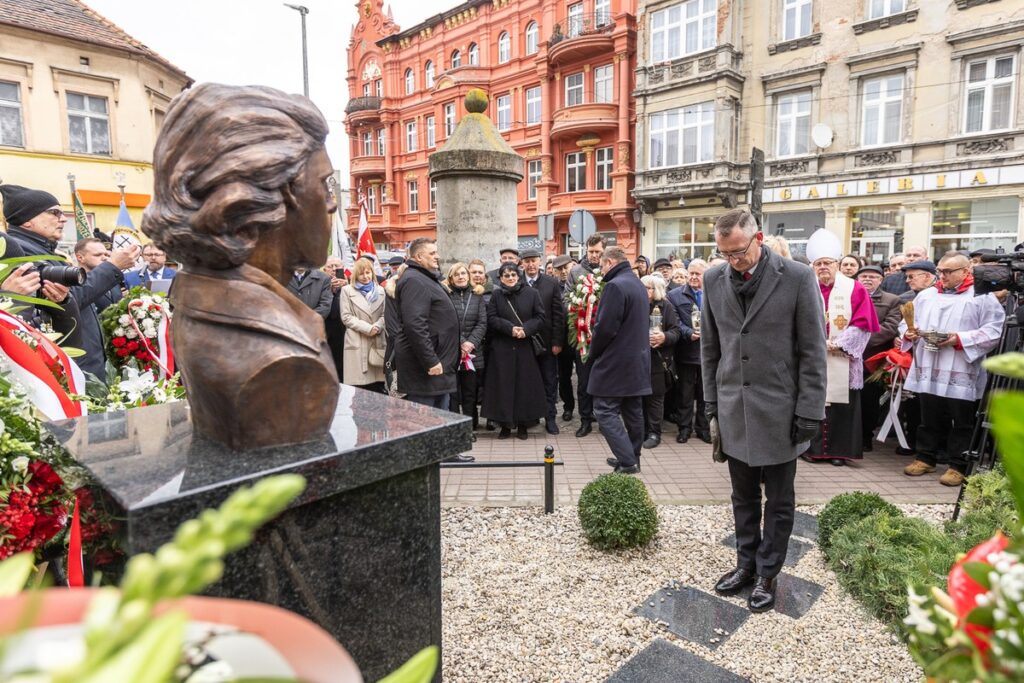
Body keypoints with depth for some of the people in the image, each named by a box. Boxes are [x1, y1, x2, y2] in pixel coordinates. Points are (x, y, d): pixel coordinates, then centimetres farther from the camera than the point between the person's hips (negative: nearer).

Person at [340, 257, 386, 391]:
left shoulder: (380, 290, 16)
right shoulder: (347, 290, 6)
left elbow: (384, 314, 10)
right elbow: (346, 317, -2)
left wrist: (377, 327, -12)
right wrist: (367, 328, -12)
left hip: (377, 343, 3)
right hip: (357, 343, -3)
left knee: (378, 387, 0)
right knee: (358, 389, -5)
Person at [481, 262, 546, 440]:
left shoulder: (532, 293, 3)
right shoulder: (496, 295, 4)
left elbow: (540, 317, 0)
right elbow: (491, 319, -2)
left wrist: (526, 329, -15)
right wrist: (510, 328, -15)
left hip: (525, 347, 0)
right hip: (501, 348, 0)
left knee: (525, 385, 2)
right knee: (503, 385, 1)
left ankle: (522, 424, 14)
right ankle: (505, 424, 12)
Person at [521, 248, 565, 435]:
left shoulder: (552, 284, 0)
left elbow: (558, 314, -2)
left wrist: (557, 342, -6)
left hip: (547, 341, 0)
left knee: (550, 381, 7)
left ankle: (550, 418, 17)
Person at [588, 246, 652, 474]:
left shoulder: (615, 286, -17)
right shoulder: (639, 285, 14)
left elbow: (605, 327, -21)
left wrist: (593, 354, -5)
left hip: (616, 362, -9)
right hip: (638, 360, 9)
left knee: (605, 411, -5)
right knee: (632, 411, 14)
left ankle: (627, 462, -8)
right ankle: (632, 459, 23)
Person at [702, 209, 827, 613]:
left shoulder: (797, 278, -10)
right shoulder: (714, 279, 2)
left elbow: (813, 350, -8)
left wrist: (809, 412, -10)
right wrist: (712, 401, 7)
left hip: (779, 410, -3)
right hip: (734, 409, 4)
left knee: (778, 500, 11)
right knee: (744, 496, 16)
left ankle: (767, 574, 27)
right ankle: (746, 563, 33)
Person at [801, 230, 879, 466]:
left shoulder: (855, 289, 2)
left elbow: (862, 324, -3)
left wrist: (838, 344, -12)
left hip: (842, 361, 0)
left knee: (841, 404, 4)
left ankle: (838, 450, 15)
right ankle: (813, 447, 15)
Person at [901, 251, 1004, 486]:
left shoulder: (983, 297, -1)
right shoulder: (926, 295, 14)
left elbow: (994, 331, -9)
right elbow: (907, 321, 16)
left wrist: (960, 339, -19)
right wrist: (908, 332, -5)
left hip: (961, 375, -4)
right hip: (928, 372, 4)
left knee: (962, 423, 5)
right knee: (929, 419, 14)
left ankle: (959, 466, 14)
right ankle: (926, 458, 25)